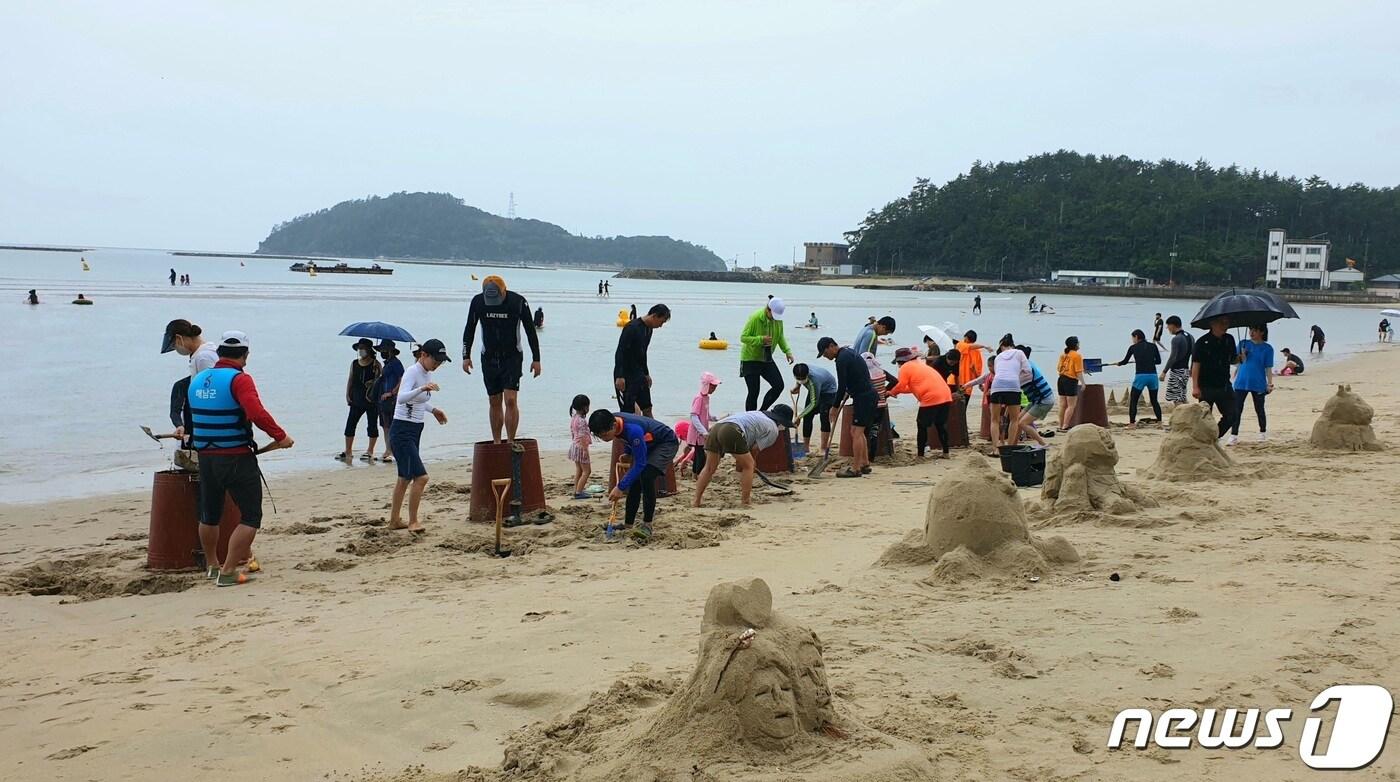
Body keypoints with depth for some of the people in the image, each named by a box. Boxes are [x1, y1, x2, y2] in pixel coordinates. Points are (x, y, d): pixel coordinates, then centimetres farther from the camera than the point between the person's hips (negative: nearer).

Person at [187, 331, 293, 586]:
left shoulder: (197, 380, 9)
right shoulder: (239, 379, -15)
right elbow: (257, 414, -28)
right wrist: (280, 436, -19)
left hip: (205, 457, 8)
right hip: (237, 459, -8)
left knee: (209, 515, 22)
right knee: (251, 516, 1)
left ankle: (212, 565, 37)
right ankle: (228, 572, -4)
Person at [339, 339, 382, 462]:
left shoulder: (375, 364, -3)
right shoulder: (354, 364, 10)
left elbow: (380, 379, -4)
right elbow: (350, 379, 12)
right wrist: (347, 395, 5)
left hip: (372, 400, -4)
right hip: (357, 400, 4)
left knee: (372, 425, 3)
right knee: (350, 424, 1)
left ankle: (370, 452, 13)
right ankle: (348, 451, 9)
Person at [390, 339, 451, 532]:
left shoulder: (427, 374, 9)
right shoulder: (412, 372, -17)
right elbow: (401, 398, -35)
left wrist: (434, 409, 15)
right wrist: (422, 389, -47)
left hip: (415, 431, 10)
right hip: (402, 431, -10)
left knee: (405, 478, 16)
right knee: (421, 477, -15)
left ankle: (394, 520, 26)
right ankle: (412, 522, -5)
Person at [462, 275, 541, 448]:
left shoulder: (518, 302, -14)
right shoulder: (478, 302, -7)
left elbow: (530, 331, -4)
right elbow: (469, 330, 5)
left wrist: (536, 359, -3)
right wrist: (466, 356, 0)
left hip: (512, 357, -2)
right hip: (489, 358, 3)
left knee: (510, 400, -13)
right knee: (495, 403, 6)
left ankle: (511, 441, -5)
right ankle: (496, 443, 15)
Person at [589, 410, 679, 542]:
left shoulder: (633, 430, -40)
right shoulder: (612, 420, -16)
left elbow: (640, 463, -34)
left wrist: (621, 487, -33)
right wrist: (626, 454, 0)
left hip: (667, 443, -9)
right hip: (648, 444, 9)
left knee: (646, 477, -25)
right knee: (634, 481, 4)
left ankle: (647, 526, -19)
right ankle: (628, 523, 15)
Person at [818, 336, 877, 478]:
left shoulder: (842, 360, -15)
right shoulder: (848, 352, 17)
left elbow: (842, 386, -15)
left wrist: (835, 407, -6)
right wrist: (848, 392, 15)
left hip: (863, 398, -10)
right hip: (869, 395, 10)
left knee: (856, 432, -9)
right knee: (859, 432, 16)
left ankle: (855, 469, -9)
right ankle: (865, 464, 20)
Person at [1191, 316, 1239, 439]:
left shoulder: (1229, 340, 7)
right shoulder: (1202, 342, -10)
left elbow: (1232, 360, 18)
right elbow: (1196, 364, -12)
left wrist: (1240, 358, -7)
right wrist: (1195, 387, -17)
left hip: (1224, 386, 5)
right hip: (1207, 387, -5)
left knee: (1231, 415, 2)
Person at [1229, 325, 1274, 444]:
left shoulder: (1267, 348, -3)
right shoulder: (1243, 344, 3)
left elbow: (1268, 368, -2)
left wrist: (1270, 384, -8)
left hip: (1258, 384, -1)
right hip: (1241, 382, 2)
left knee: (1259, 410, 13)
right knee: (1237, 410, -2)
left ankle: (1263, 433, 30)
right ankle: (1234, 435, 2)